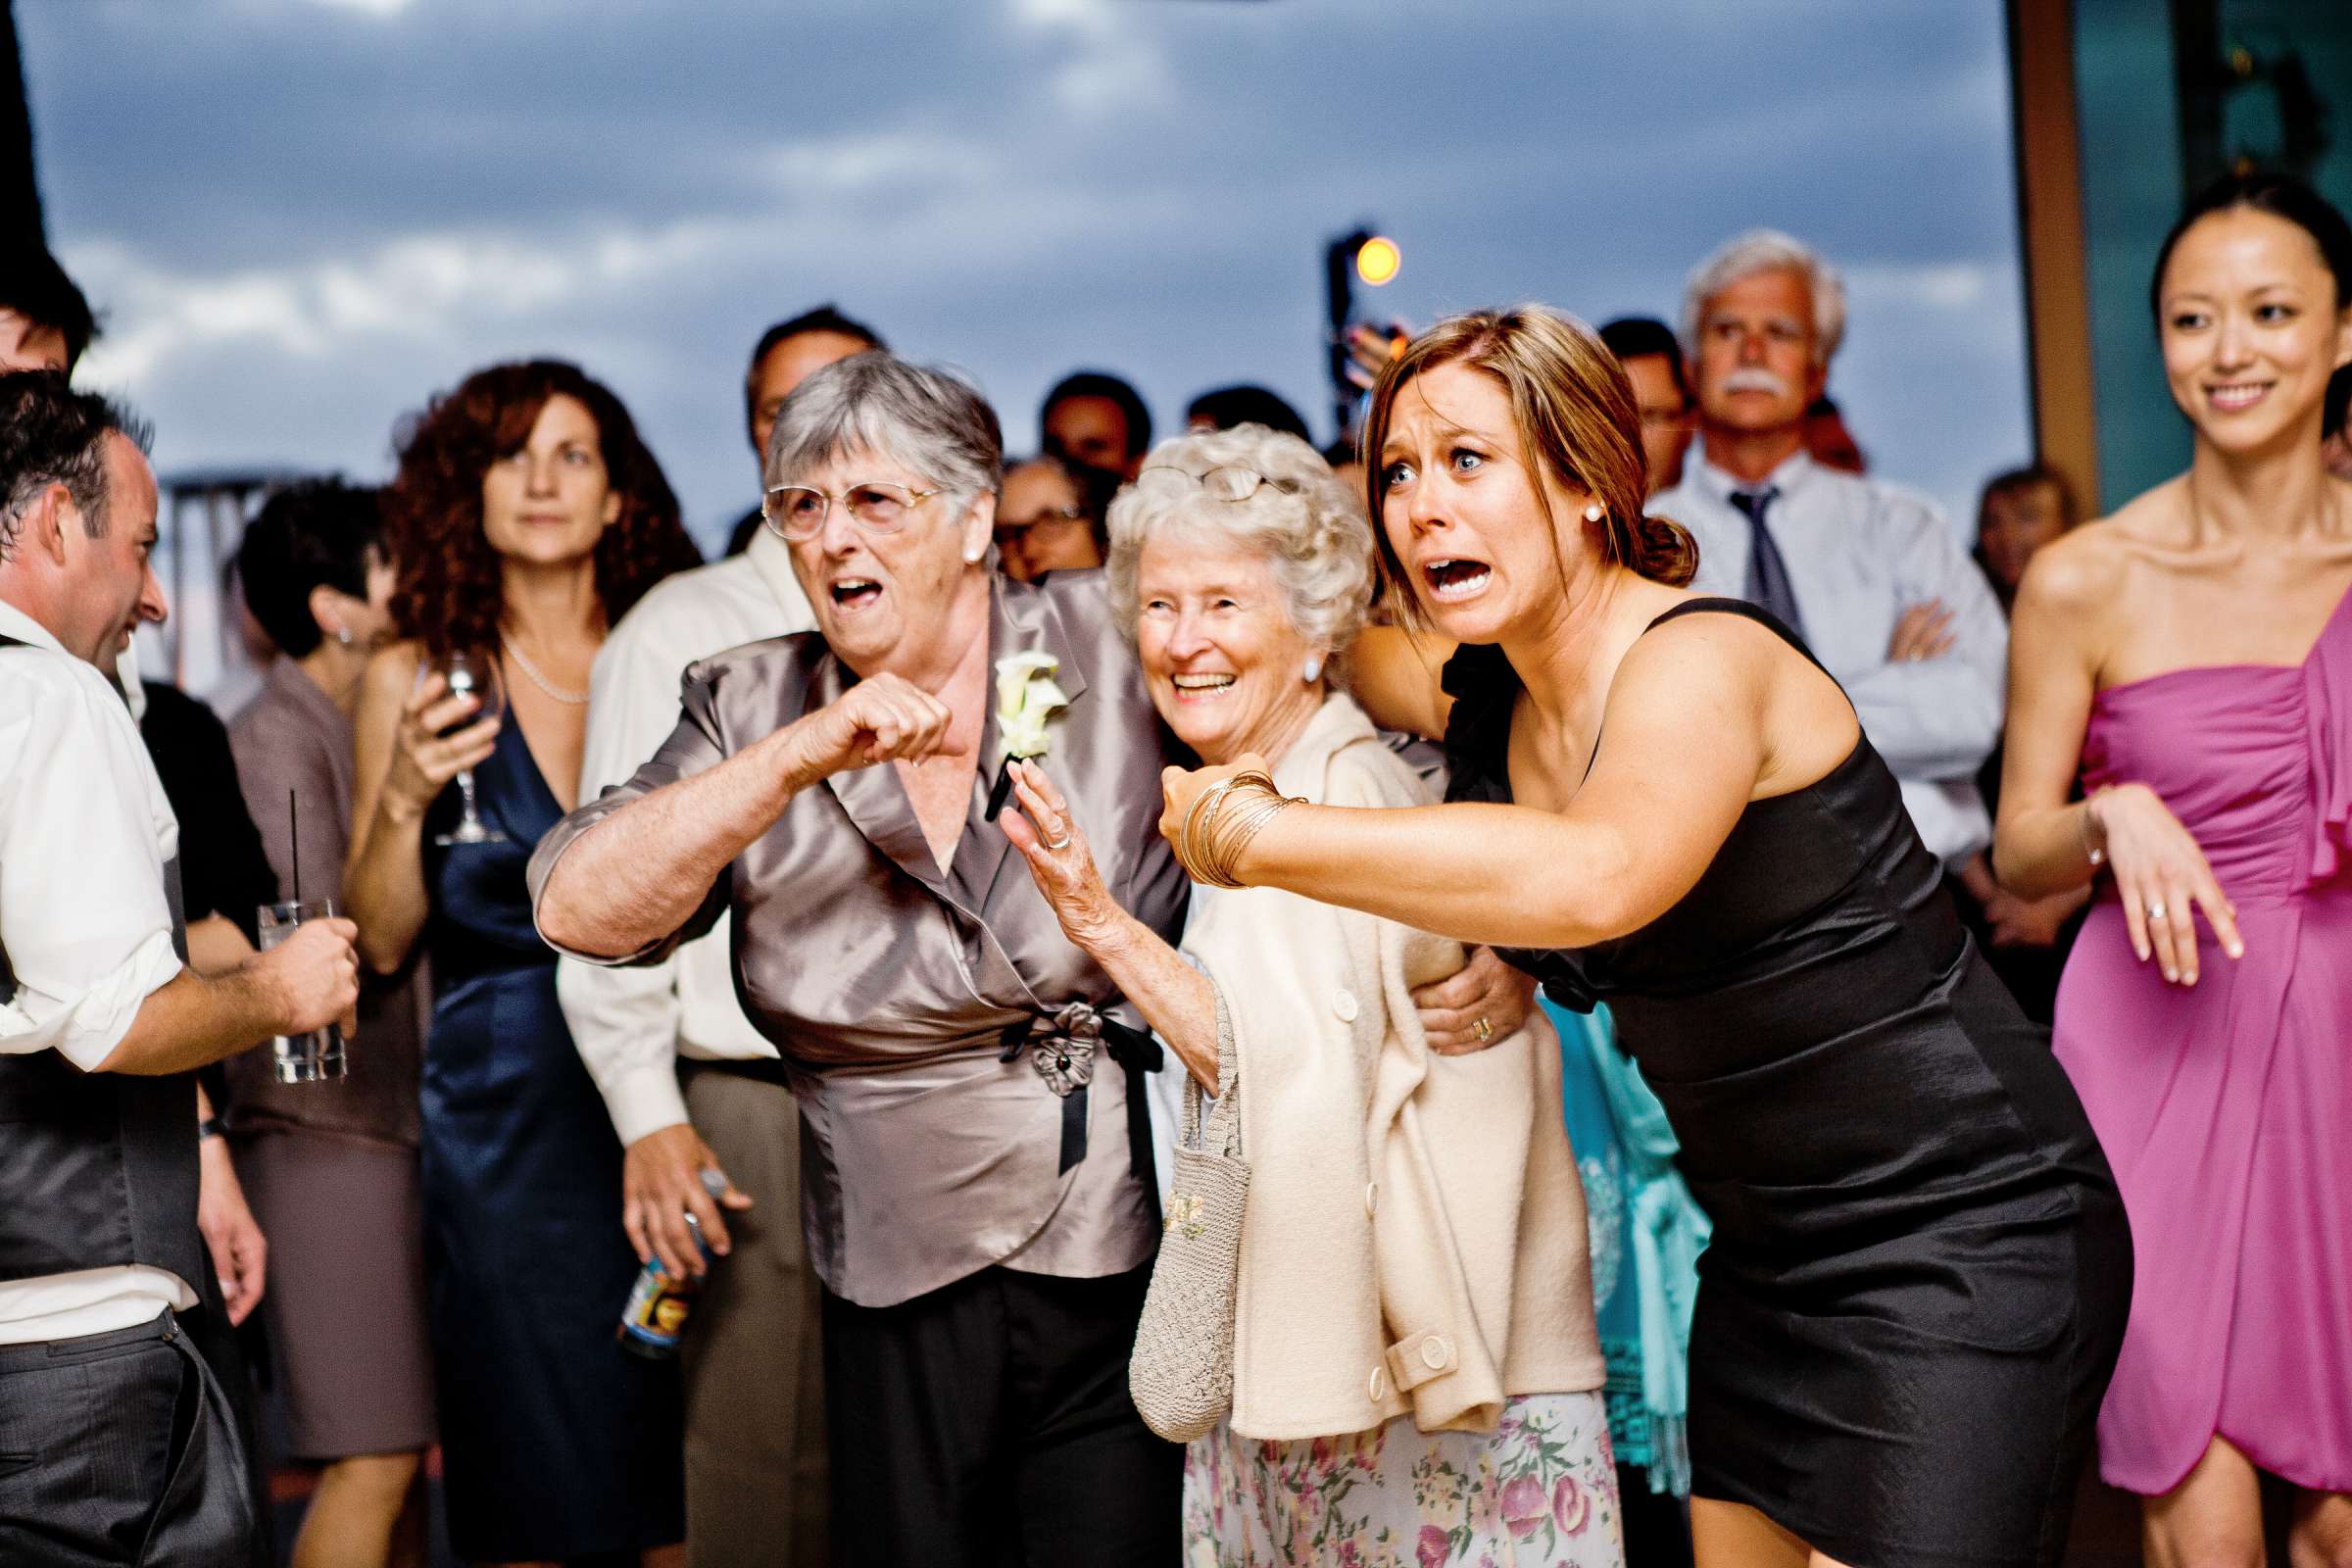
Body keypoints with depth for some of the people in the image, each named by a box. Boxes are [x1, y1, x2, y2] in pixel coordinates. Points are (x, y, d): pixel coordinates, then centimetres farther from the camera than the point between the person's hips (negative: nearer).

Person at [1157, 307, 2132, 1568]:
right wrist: (1474, 969, -1)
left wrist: (1258, 836, -35)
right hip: (1770, 1254, 8)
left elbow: (1598, 876, -42)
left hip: (1960, 1238, -8)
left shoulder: (1700, 659, -21)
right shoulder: (1488, 705, 4)